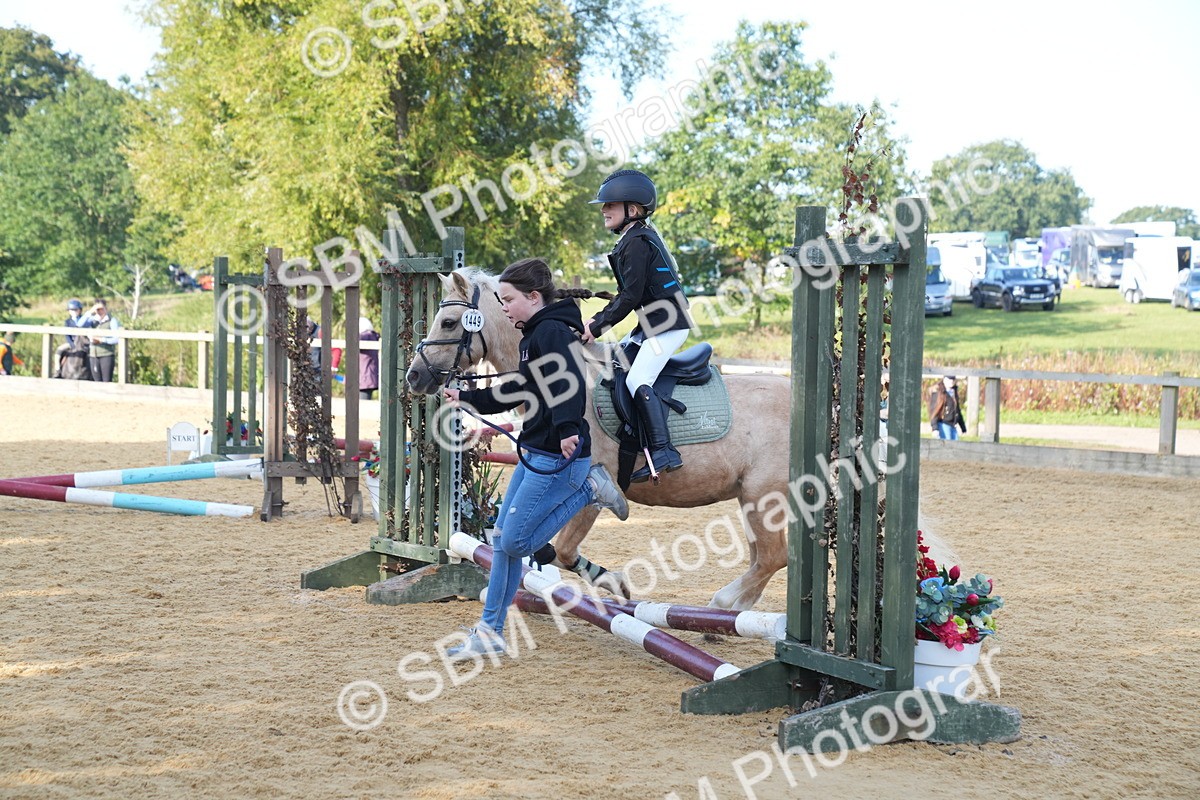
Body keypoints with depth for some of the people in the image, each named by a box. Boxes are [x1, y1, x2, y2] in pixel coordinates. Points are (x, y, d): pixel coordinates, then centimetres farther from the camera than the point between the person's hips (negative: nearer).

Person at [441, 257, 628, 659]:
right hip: (535, 454, 10)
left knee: (516, 542, -8)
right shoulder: (533, 336, 17)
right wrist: (465, 398, 28)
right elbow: (514, 392, 28)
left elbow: (568, 381, -32)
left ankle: (588, 488, 0)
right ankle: (489, 632, 16)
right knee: (502, 539, 10)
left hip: (559, 457, -10)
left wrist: (568, 428, -46)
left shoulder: (551, 332, -15)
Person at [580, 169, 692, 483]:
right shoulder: (640, 236, 15)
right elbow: (629, 293, 19)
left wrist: (597, 327, -13)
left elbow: (630, 296, -20)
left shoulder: (636, 242, -16)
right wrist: (599, 319, 12)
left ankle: (663, 453, -24)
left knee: (637, 381, -19)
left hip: (667, 323, -11)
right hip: (654, 323, 11)